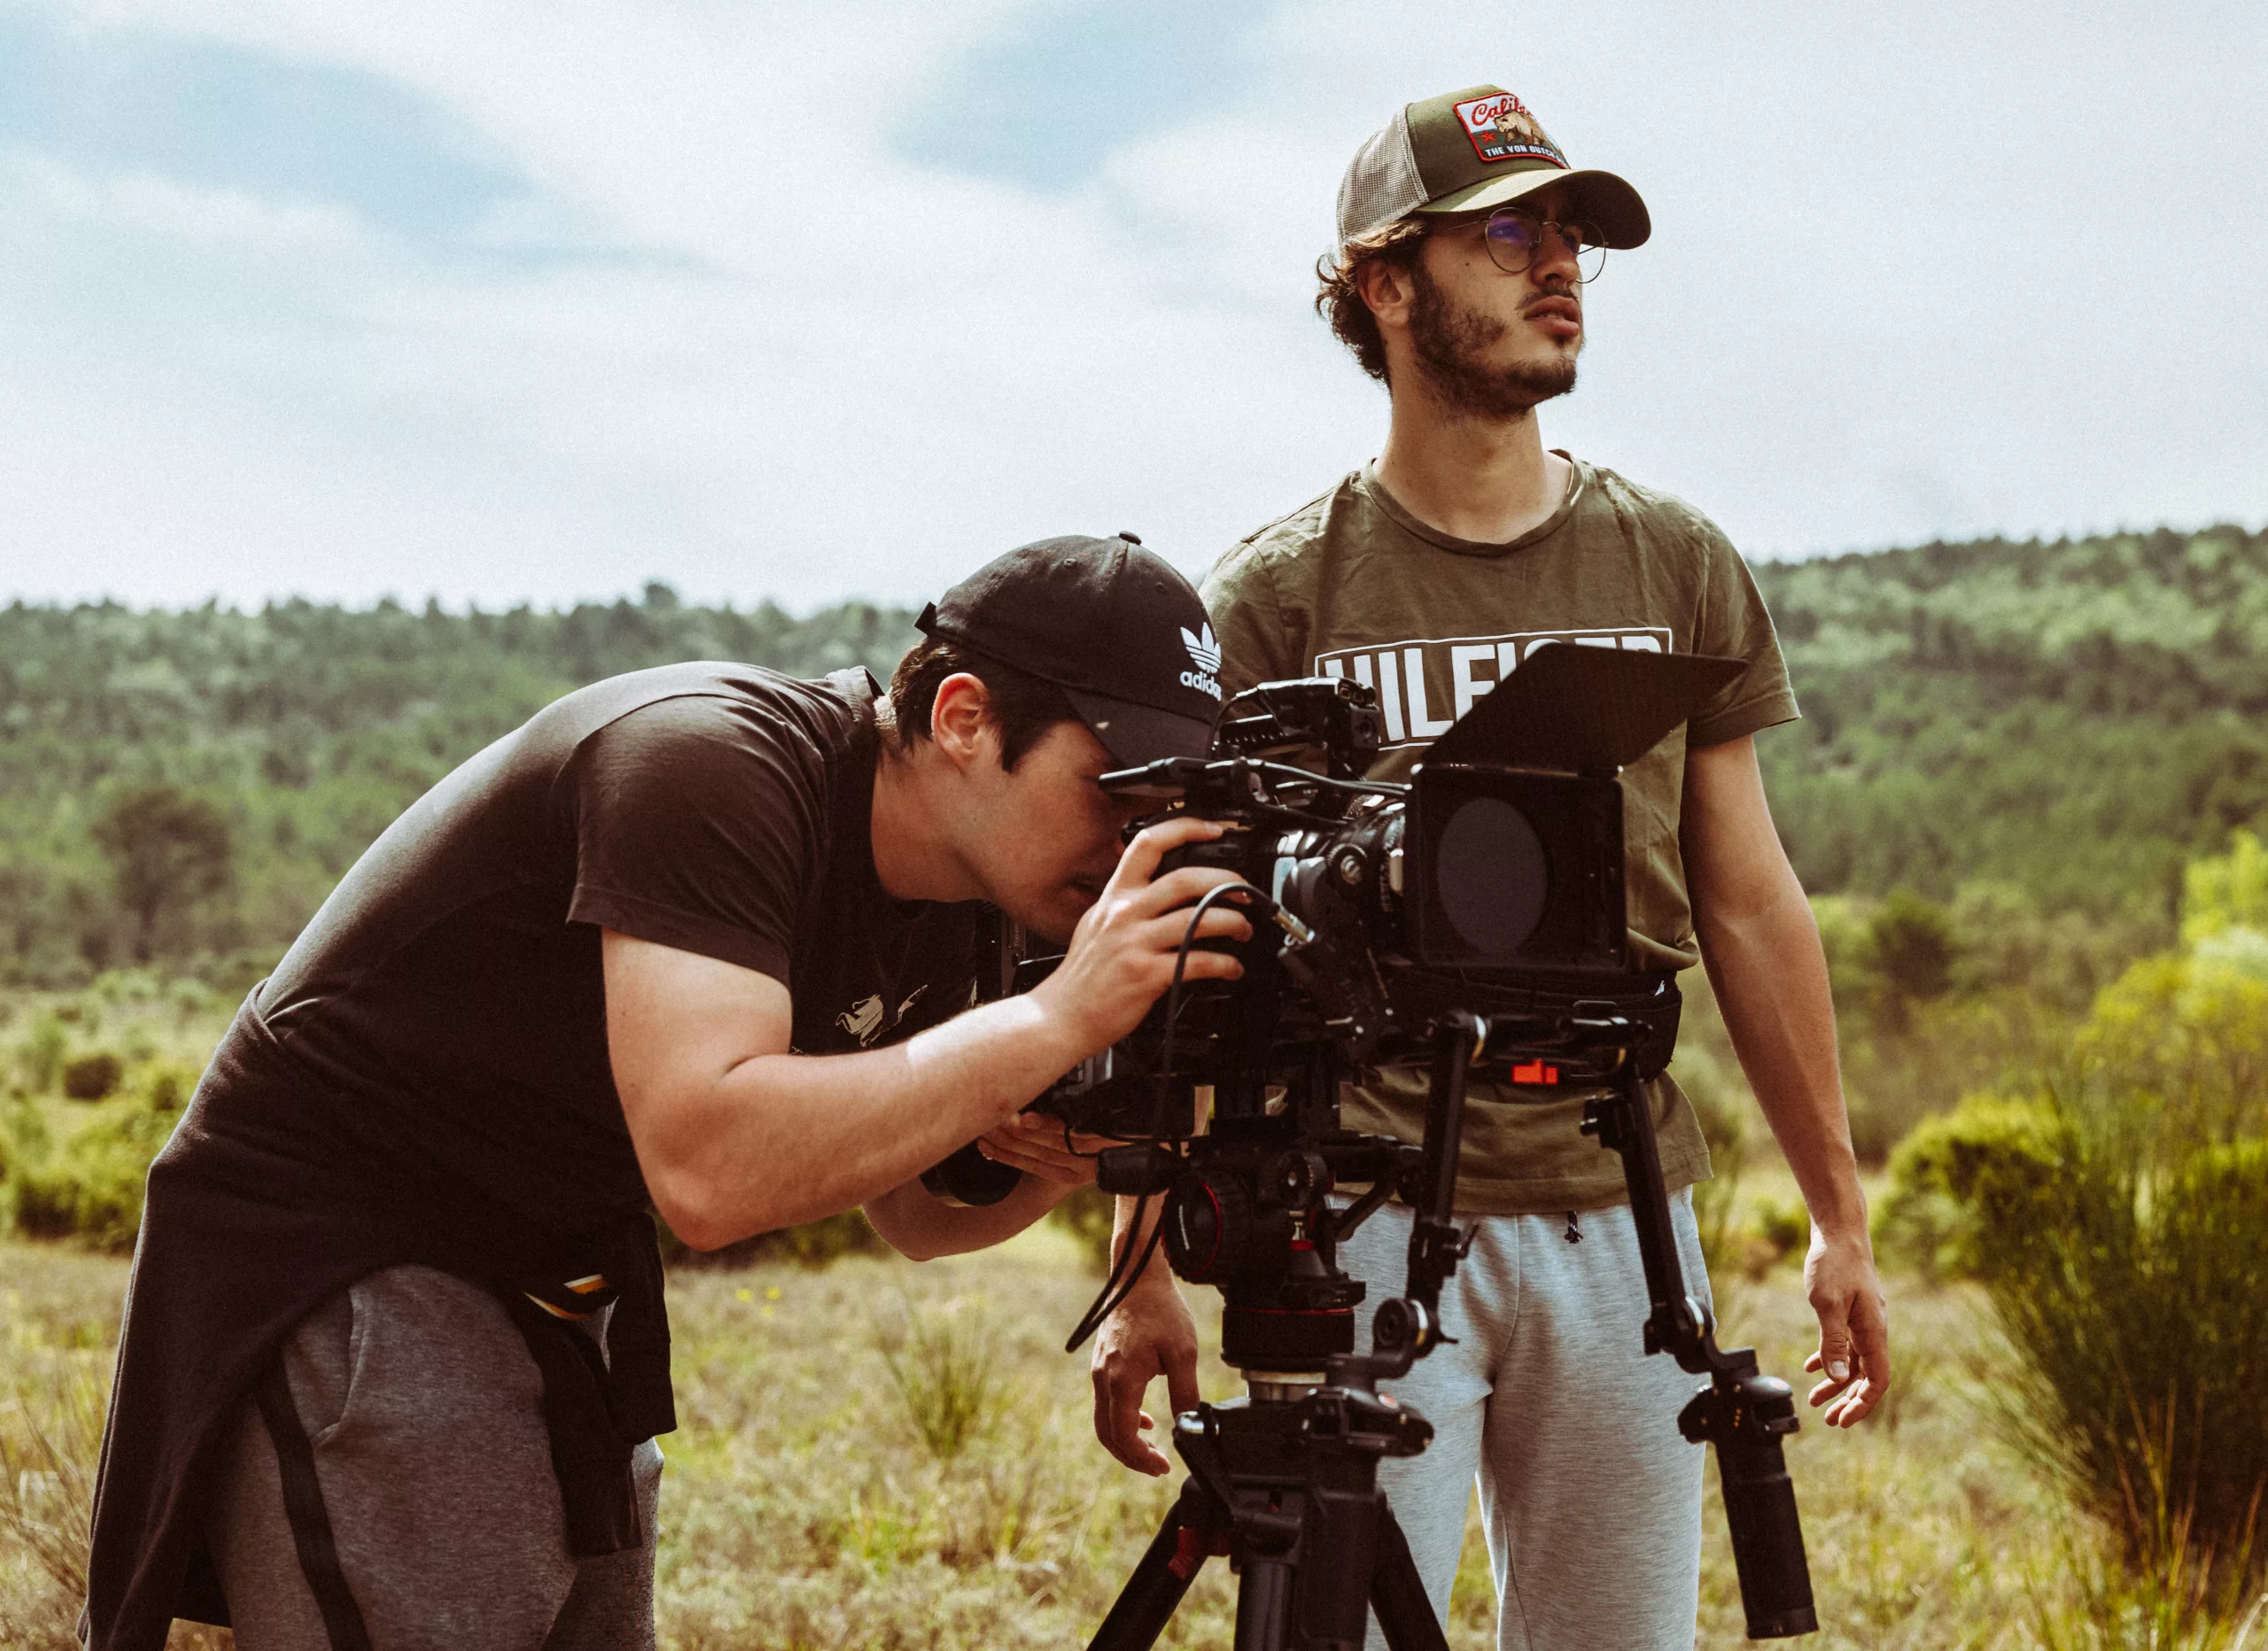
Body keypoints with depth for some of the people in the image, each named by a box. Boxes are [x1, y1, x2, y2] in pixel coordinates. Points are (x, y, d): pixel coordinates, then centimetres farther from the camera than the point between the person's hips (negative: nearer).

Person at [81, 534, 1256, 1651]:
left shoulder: (943, 898, -1)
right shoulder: (706, 762, -28)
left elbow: (913, 1210, 10)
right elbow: (709, 1169, -39)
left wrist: (1042, 1169, -13)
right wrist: (1059, 1020, -37)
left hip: (560, 1293, 8)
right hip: (332, 1260, -8)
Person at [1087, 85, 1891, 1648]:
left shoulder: (1678, 566, 9)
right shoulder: (1275, 597, 0)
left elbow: (1747, 905, 12)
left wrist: (1840, 1218, 11)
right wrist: (1149, 1272, -5)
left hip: (1618, 1217, 3)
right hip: (1362, 1217, -3)